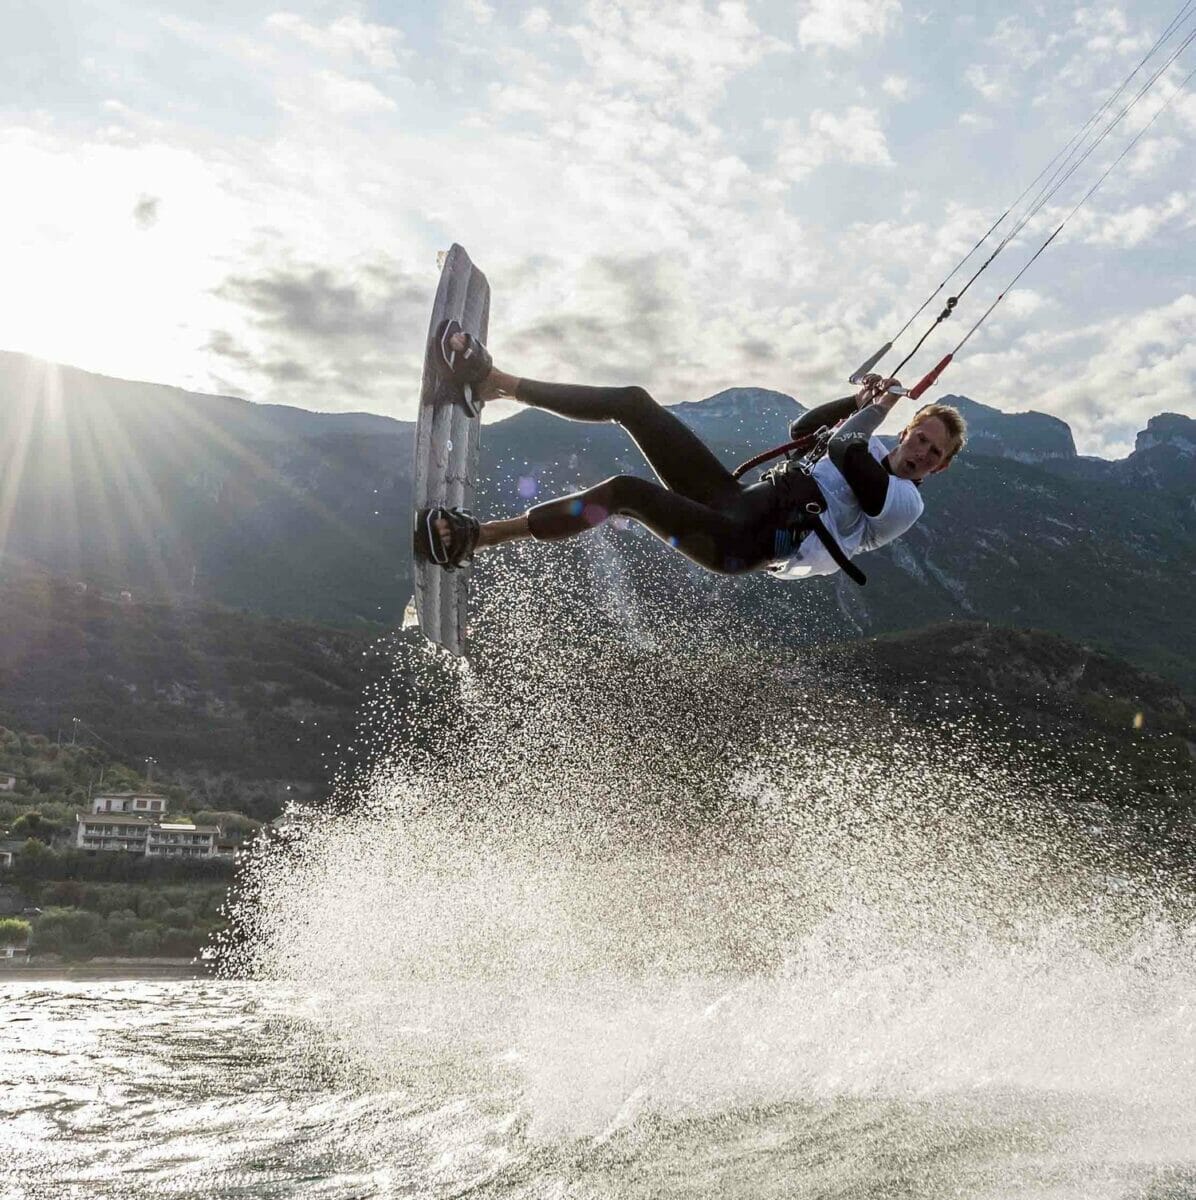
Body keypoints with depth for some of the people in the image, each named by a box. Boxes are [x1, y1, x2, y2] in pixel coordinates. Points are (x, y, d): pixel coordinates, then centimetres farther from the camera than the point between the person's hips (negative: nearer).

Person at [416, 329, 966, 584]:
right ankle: (494, 383, -1)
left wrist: (870, 411, 1)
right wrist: (860, 402, 16)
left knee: (626, 490, -28)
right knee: (634, 402, -5)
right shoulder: (874, 449, 21)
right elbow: (802, 428, 28)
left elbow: (842, 450, -17)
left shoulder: (905, 504, -4)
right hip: (740, 498, 8)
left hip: (742, 545, -8)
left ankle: (475, 537, -22)